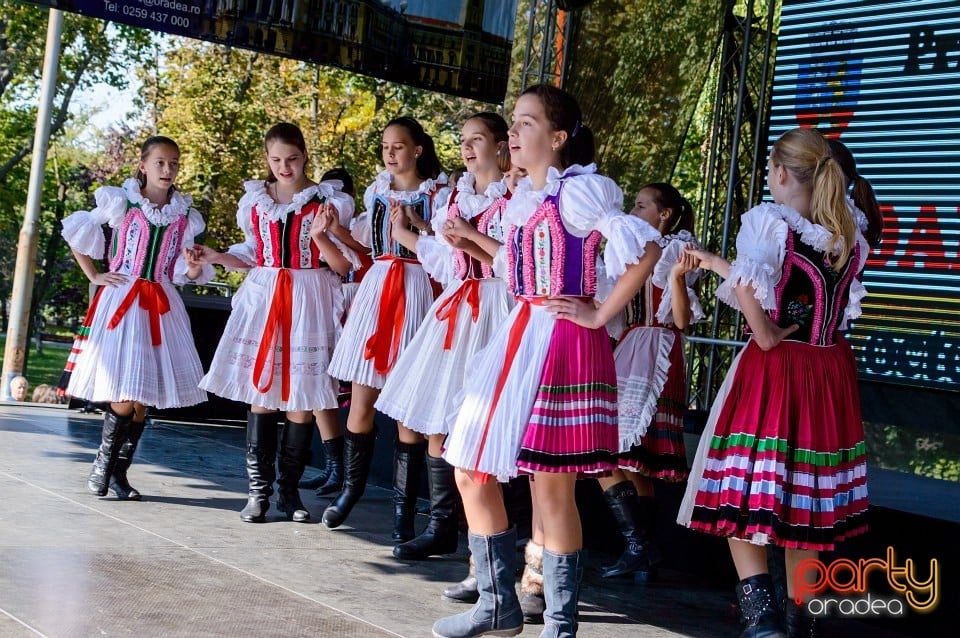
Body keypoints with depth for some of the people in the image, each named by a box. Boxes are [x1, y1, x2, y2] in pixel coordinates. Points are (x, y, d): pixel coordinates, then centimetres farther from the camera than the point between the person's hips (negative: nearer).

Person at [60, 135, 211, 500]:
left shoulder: (185, 217, 9)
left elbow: (186, 273, 10)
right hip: (121, 299, -3)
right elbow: (75, 232, 7)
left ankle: (119, 470, 15)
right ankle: (103, 462, 11)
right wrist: (93, 276, 2)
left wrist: (195, 268, -12)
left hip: (161, 305, 3)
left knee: (145, 395, 2)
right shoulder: (119, 202, 0)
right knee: (123, 395, -10)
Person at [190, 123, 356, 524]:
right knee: (261, 394, 0)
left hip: (310, 303, -2)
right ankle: (258, 489, 6)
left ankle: (289, 489, 9)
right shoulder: (255, 201, 11)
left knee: (302, 398, -3)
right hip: (262, 299, 2)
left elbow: (342, 266, -2)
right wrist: (215, 257, 6)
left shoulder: (327, 201, 1)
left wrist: (320, 236, -18)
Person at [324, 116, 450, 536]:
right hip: (376, 287, 4)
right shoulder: (376, 191, 15)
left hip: (416, 291, -4)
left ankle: (404, 505, 4)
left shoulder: (439, 194, 2)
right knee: (360, 403, 3)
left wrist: (416, 224, -16)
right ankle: (351, 487, 22)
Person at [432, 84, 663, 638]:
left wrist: (601, 315, -15)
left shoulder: (578, 191, -9)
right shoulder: (524, 198, 15)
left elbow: (645, 248, -19)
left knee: (551, 491, -4)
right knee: (473, 473, 9)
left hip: (563, 343, -9)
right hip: (518, 337, 9)